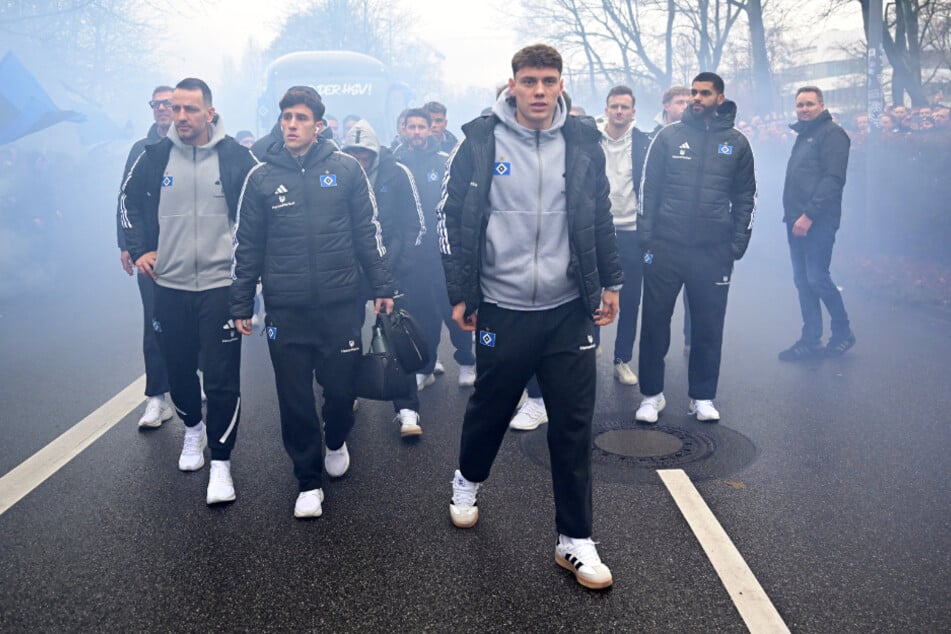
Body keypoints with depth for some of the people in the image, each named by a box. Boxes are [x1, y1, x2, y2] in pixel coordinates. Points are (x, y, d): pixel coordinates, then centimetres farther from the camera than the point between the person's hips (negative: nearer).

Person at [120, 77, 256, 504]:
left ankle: (220, 462, 7)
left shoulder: (235, 156, -6)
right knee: (178, 368, 15)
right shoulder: (155, 155, 1)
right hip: (169, 285, 3)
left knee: (222, 378, -3)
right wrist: (139, 248, 8)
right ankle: (193, 429, 42)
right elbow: (130, 199, 17)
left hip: (220, 285, -3)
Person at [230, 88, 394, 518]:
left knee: (340, 387, 7)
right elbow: (247, 245, 7)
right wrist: (241, 305, 7)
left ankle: (335, 442, 40)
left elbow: (368, 231, 6)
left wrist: (381, 286, 3)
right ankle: (308, 480, 22)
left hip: (339, 304, 0)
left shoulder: (345, 168, 2)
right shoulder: (262, 177, 4)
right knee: (294, 399, 5)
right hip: (285, 309, 1)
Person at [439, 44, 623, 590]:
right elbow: (453, 217, 1)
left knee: (574, 422, 3)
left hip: (569, 309, 2)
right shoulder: (481, 141, -4)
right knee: (491, 407, 16)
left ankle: (575, 540, 16)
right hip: (503, 309, -1)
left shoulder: (583, 144, 2)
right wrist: (461, 293, 0)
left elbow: (601, 218, 12)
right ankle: (468, 481, 47)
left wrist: (610, 283, 10)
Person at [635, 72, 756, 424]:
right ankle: (652, 394, 17)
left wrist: (739, 243, 1)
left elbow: (745, 196, 9)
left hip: (713, 250, 1)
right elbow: (649, 187, 4)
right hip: (665, 246, 0)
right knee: (655, 320, 4)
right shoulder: (669, 136, 4)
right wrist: (646, 234, -4)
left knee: (708, 325, 7)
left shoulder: (737, 143, 6)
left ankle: (702, 397, 20)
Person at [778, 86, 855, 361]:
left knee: (817, 278, -8)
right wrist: (791, 214, 13)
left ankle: (842, 332, 11)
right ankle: (810, 340, 15)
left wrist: (809, 215, -21)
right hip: (797, 221, 8)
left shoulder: (831, 133, -7)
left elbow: (833, 179, -17)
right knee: (802, 280, 8)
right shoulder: (803, 135, 20)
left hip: (817, 221, -8)